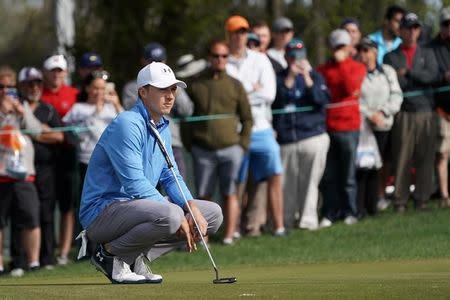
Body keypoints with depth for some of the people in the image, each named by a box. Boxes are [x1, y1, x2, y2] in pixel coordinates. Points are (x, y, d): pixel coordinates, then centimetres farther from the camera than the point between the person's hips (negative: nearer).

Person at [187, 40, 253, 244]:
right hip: (203, 150, 0)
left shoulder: (235, 86, 8)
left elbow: (247, 118, 11)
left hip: (230, 148, 0)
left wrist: (243, 144, 2)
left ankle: (229, 236, 3)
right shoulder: (195, 85, 7)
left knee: (230, 193, 0)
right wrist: (188, 145, 6)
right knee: (204, 195, 0)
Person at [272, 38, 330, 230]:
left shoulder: (315, 77, 10)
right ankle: (286, 220, 9)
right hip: (286, 140, 0)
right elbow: (276, 101, -6)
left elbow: (322, 99, -5)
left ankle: (308, 219, -3)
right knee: (287, 184, 1)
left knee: (310, 181, -5)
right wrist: (290, 79, -11)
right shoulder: (279, 78, 9)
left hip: (313, 137, 0)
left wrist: (307, 78, -11)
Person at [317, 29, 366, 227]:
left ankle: (349, 212, 9)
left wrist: (342, 62, -8)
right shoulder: (324, 69, 11)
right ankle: (329, 213, 7)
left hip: (349, 127, -1)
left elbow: (351, 88, -11)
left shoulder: (358, 68, 7)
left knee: (348, 173, 1)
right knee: (328, 175, 1)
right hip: (327, 127, 1)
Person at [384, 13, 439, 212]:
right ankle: (400, 201, -3)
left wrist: (408, 72, -9)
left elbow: (433, 76, -2)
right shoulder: (390, 57, 11)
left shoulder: (427, 54, 16)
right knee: (401, 159, -6)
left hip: (425, 113, 2)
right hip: (403, 114, -2)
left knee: (425, 159, 1)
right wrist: (419, 78, -5)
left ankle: (421, 199, 7)